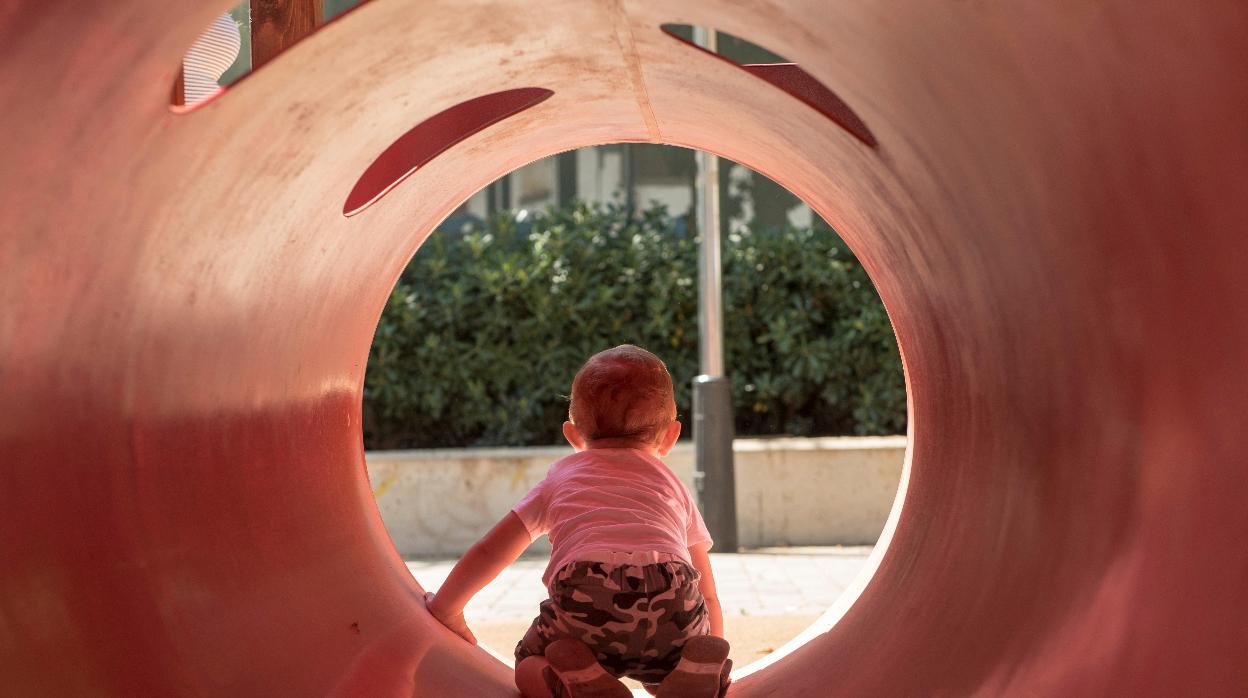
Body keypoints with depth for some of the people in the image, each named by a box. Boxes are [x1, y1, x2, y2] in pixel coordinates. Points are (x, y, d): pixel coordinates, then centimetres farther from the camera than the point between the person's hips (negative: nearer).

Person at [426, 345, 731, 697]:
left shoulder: (561, 477, 35)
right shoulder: (673, 484, 37)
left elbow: (488, 552, 37)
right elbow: (709, 596, 36)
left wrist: (446, 608, 52)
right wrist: (710, 662, 51)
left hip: (585, 592, -1)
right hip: (672, 596, 1)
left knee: (531, 661, 22)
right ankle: (694, 669, -9)